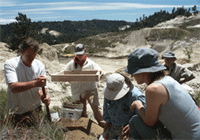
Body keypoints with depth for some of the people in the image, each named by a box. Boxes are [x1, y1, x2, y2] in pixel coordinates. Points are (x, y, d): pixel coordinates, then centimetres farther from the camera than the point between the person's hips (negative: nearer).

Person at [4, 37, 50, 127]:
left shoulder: (39, 65, -2)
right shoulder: (10, 64, -13)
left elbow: (41, 87, -7)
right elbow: (13, 88, -26)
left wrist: (43, 97, -30)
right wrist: (35, 83, -38)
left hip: (36, 109, 3)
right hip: (18, 112, -3)